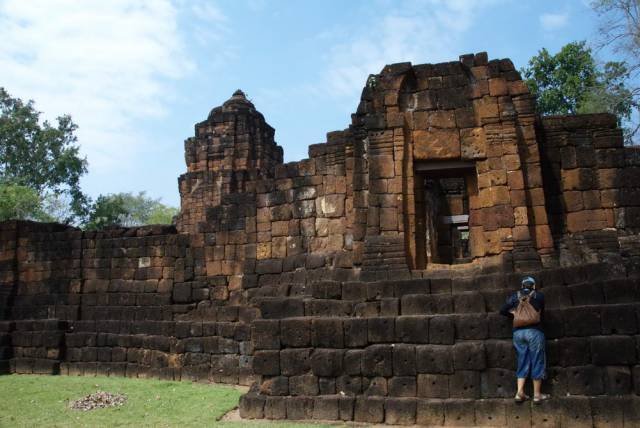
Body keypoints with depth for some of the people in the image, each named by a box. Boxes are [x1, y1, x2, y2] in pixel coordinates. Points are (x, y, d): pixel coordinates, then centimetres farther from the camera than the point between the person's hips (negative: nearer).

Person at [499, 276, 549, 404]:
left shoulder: (515, 296, 10)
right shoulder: (539, 295, 5)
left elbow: (503, 311, 4)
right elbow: (542, 312, 16)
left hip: (518, 332, 3)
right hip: (534, 331, -3)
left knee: (522, 362, 11)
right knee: (537, 362, 6)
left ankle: (520, 393, 5)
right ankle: (537, 394, 10)